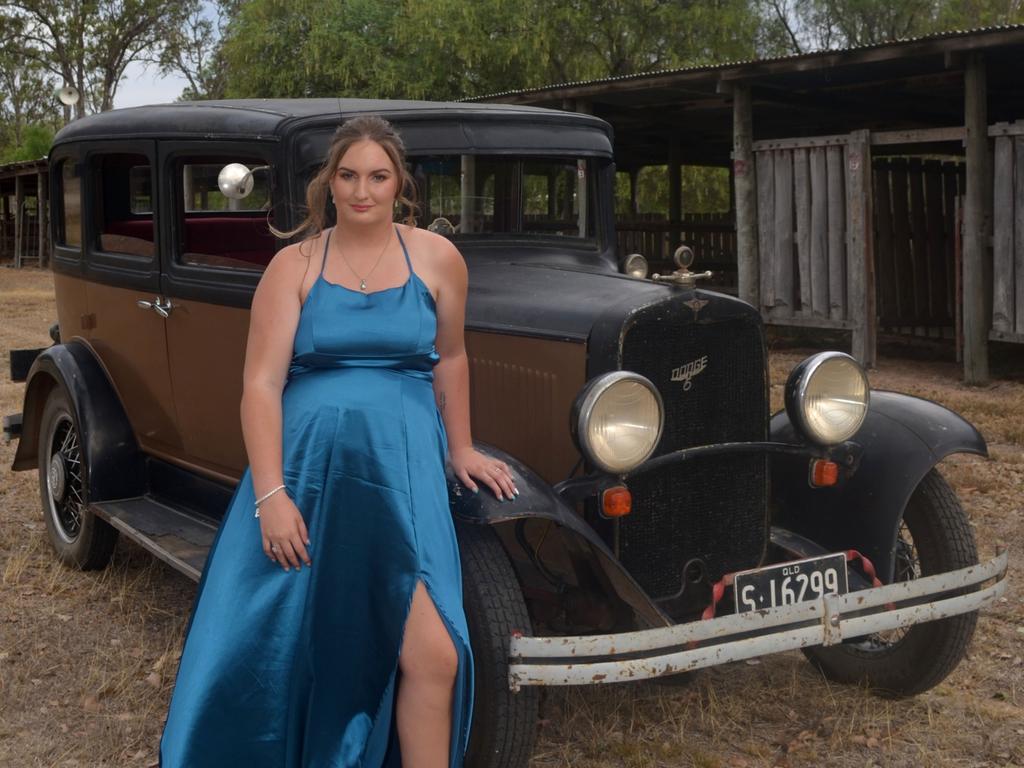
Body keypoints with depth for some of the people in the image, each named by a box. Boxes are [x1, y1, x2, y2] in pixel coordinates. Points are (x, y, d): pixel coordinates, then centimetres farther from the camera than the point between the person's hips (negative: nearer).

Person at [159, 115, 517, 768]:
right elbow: (262, 383, -4)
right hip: (304, 463, 1)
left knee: (431, 656, -14)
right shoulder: (294, 265, 2)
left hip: (401, 465, 0)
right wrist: (270, 494, -14)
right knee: (262, 645, 3)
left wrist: (461, 450, 22)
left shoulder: (437, 258, 5)